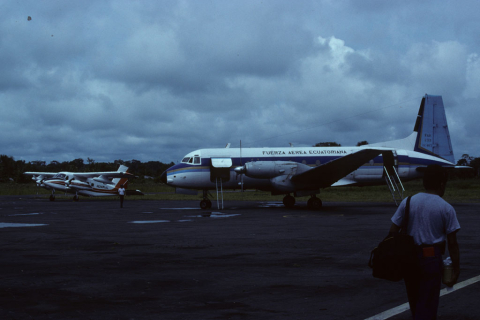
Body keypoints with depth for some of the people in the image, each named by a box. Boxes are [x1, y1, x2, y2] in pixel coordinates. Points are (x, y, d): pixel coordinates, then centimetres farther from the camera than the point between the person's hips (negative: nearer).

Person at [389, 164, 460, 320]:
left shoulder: (407, 202, 3)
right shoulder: (446, 208, -6)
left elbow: (392, 232, 1)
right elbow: (452, 243, -7)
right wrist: (456, 270, -1)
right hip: (431, 259, -4)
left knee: (415, 301, 19)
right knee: (427, 304, 1)